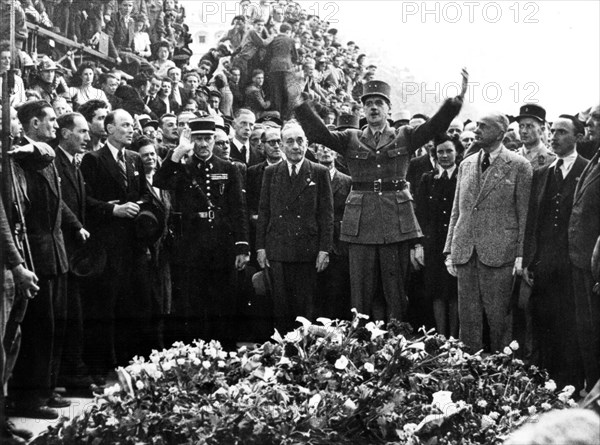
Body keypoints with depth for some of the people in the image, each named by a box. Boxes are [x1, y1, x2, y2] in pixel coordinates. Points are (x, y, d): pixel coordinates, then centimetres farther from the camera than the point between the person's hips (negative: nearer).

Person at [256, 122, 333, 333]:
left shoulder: (319, 173, 4)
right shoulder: (271, 172, 10)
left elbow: (327, 214, 2)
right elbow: (263, 212, 10)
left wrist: (324, 249, -4)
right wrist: (260, 246, 4)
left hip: (307, 251, -1)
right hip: (277, 250, 2)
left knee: (305, 306, 1)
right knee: (280, 306, 2)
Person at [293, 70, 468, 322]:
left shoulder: (405, 137, 7)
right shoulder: (351, 140, 8)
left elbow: (436, 125, -6)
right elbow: (317, 133, -5)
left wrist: (457, 99, -21)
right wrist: (299, 103, -18)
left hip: (397, 223, 0)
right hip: (360, 224, 1)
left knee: (396, 293, 5)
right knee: (362, 294, 4)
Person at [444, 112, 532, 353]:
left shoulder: (519, 166, -1)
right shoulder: (466, 164, 14)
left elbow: (525, 214, -3)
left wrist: (522, 254, -9)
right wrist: (449, 250, 10)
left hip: (499, 252, -5)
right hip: (465, 252, 5)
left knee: (498, 316, 0)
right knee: (468, 317, 7)